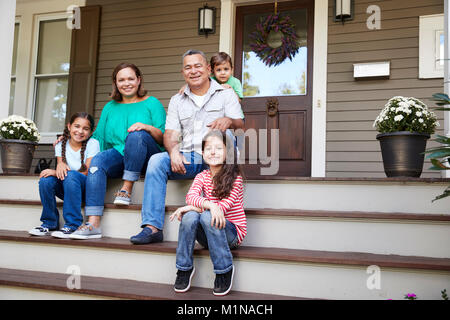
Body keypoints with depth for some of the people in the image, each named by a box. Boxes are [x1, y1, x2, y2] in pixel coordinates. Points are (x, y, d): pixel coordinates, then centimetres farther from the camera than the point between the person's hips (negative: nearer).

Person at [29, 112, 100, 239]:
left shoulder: (93, 144, -9)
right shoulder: (61, 144, 4)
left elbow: (86, 173, -16)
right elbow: (60, 164, -4)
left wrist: (55, 172, -23)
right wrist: (60, 165, -31)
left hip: (85, 188, -4)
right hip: (65, 189, 4)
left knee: (71, 176, -34)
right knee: (45, 180, -24)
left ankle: (73, 225, -30)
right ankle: (49, 223, -7)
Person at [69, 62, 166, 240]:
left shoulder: (152, 103, 10)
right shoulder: (110, 107, 23)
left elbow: (164, 138, 1)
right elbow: (98, 137, 21)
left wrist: (147, 127, -18)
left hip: (146, 158, -3)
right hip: (118, 156, 3)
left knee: (136, 135, -34)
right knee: (97, 160, -29)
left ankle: (127, 189, -26)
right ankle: (93, 224, -36)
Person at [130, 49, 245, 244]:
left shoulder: (225, 94, 11)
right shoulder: (177, 101, 19)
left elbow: (240, 126, -1)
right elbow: (171, 134, 9)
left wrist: (229, 121, -27)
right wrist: (174, 152, -15)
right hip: (187, 158, 3)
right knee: (156, 160, -23)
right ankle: (152, 227, -25)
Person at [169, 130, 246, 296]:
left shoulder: (235, 177, -8)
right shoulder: (202, 176, 5)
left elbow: (223, 206, -19)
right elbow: (191, 196, -15)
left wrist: (193, 207, -23)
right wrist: (209, 204, -36)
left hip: (232, 232, -3)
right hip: (208, 235, 4)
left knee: (207, 216, -32)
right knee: (190, 216, -26)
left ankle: (225, 270, -19)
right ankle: (184, 268, -11)